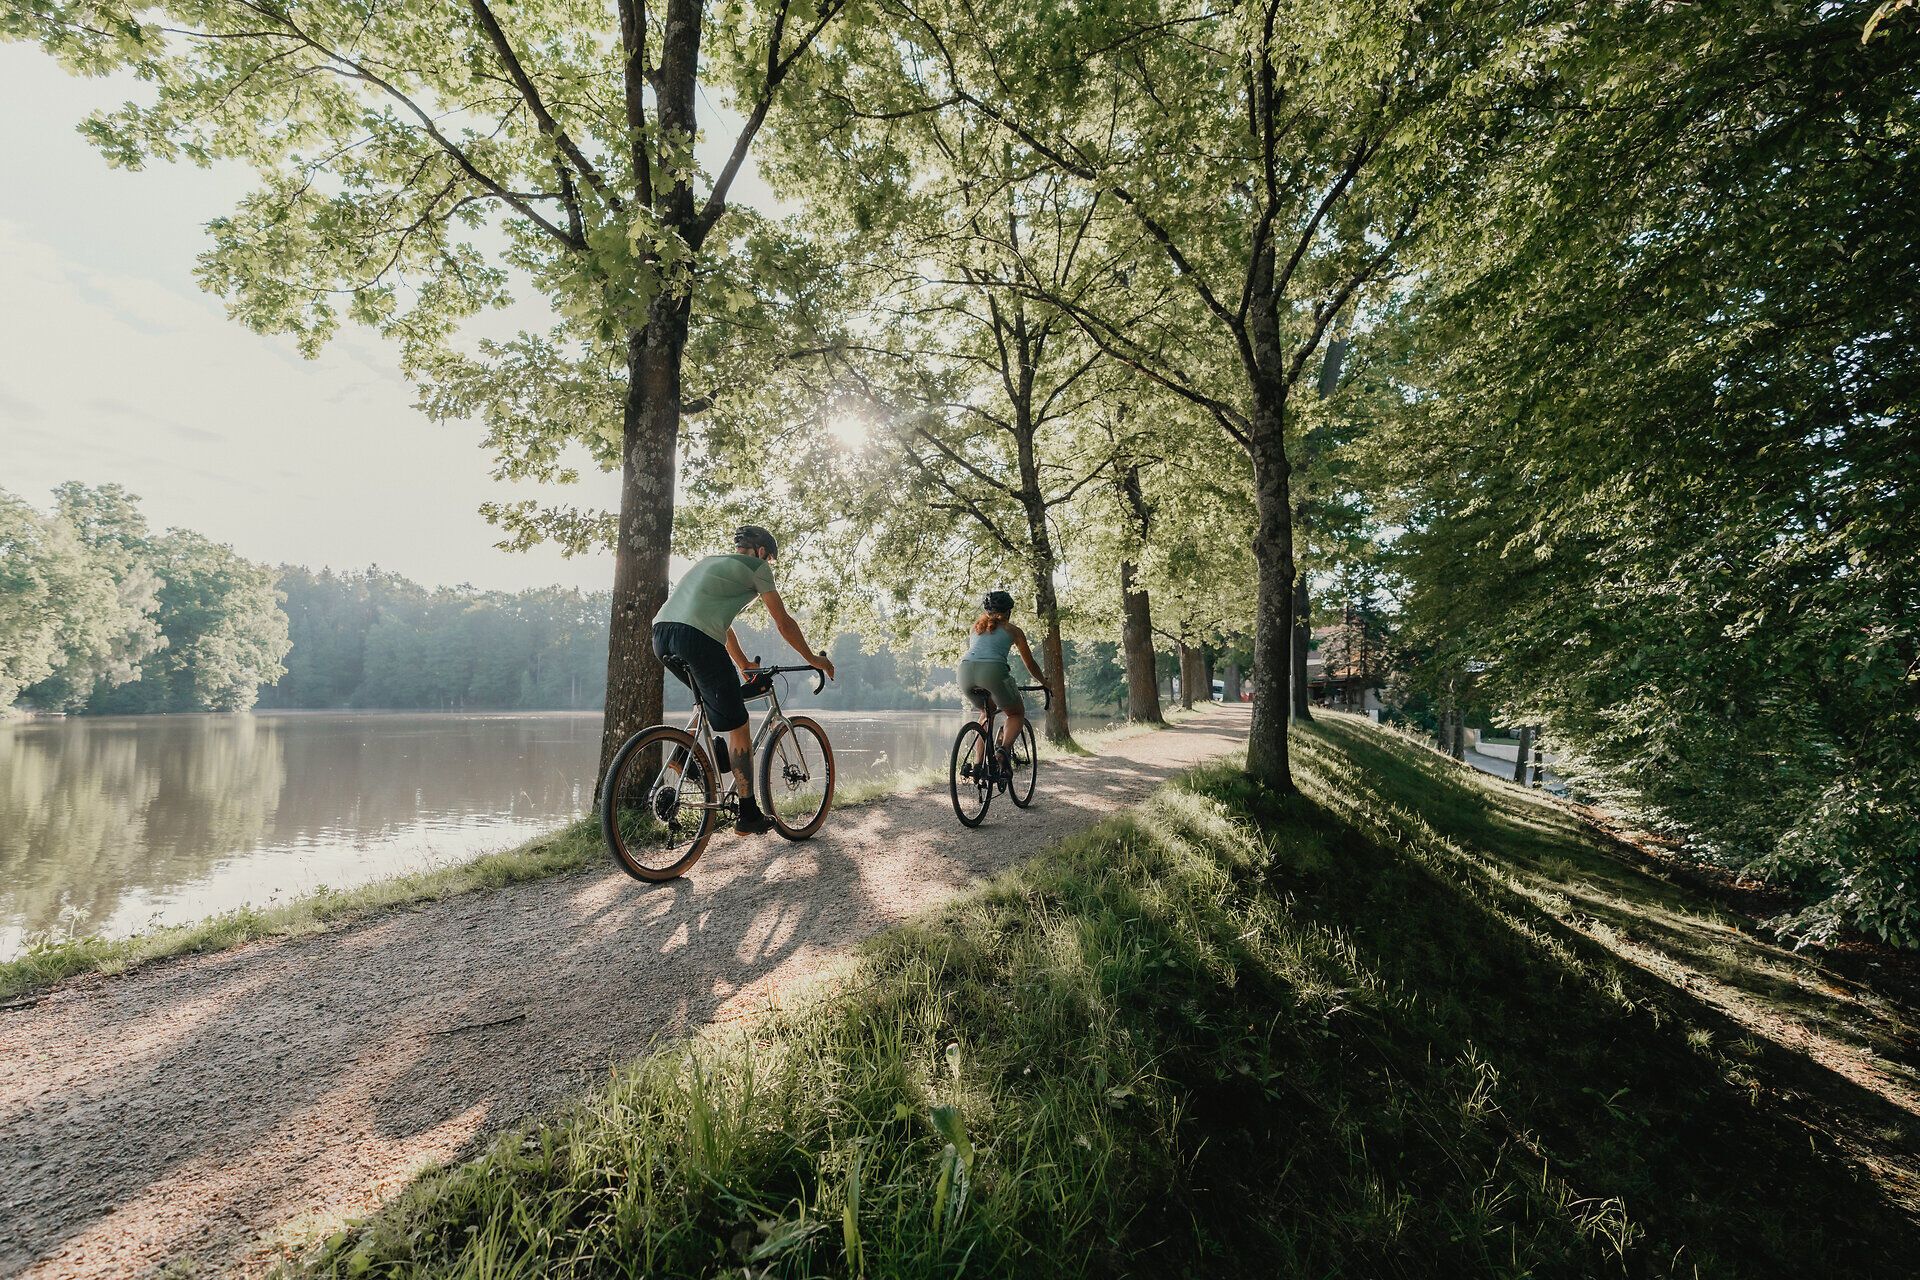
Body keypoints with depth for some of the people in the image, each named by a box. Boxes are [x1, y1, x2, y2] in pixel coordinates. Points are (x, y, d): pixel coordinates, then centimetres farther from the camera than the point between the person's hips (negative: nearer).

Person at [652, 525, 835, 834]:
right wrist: (813, 659, 26)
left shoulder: (711, 563, 34)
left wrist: (744, 665, 50)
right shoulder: (756, 566, 12)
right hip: (696, 638, -8)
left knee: (715, 700, 31)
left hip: (661, 635, 8)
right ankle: (749, 816, 7)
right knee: (738, 726, 1)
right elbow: (783, 624, 13)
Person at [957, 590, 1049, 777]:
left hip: (965, 670, 4)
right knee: (1017, 713, 19)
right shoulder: (1013, 630, 21)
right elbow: (1030, 664, 27)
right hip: (992, 671, -4)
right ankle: (1005, 748, -10)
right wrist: (1044, 683, 44)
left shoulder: (978, 626, 30)